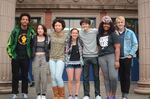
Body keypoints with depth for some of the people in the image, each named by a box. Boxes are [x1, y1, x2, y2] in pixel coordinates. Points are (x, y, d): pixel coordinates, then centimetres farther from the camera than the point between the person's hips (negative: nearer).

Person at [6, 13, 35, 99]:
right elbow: (10, 43, 3)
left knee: (25, 75, 7)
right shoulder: (15, 30, 0)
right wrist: (10, 53, -3)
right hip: (16, 56, -1)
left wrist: (31, 54, 4)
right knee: (15, 76, 4)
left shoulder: (31, 31, 2)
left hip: (26, 57, 1)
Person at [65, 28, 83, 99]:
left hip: (78, 62, 1)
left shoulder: (80, 42, 5)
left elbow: (82, 51, 10)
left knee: (77, 80, 3)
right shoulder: (67, 42, 1)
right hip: (70, 62, -1)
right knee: (70, 80, -4)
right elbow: (66, 52, 5)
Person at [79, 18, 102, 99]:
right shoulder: (80, 33, 4)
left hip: (95, 56, -1)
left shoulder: (95, 31, -3)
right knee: (85, 77, 4)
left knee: (96, 76, 7)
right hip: (85, 57, 1)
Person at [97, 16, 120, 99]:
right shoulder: (99, 35, 14)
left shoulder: (113, 34, 2)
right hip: (102, 57, 4)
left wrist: (117, 60, -12)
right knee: (106, 78, 4)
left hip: (112, 56, -4)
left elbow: (117, 48, -4)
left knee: (113, 77, -14)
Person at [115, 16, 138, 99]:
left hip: (127, 57, -2)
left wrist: (131, 54, -9)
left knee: (126, 76, 0)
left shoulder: (130, 33, -1)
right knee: (121, 76, 9)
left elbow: (135, 44, -1)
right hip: (118, 58, 2)